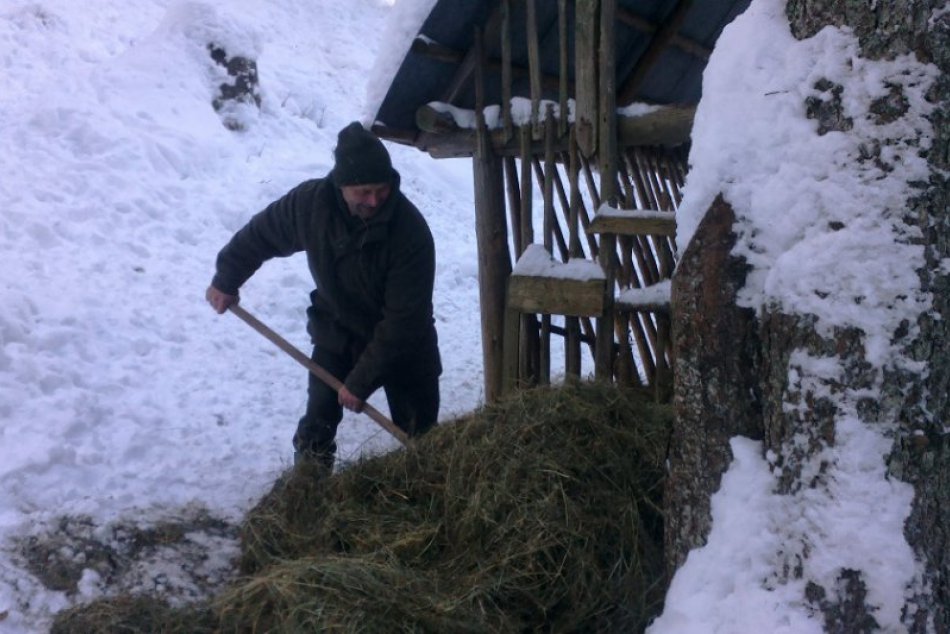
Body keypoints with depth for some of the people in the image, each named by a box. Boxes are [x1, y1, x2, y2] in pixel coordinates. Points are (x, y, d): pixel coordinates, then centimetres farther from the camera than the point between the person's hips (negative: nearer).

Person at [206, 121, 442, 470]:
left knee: (420, 434, 2)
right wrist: (226, 279, 8)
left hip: (403, 341, -2)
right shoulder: (310, 202, -21)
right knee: (318, 422, -3)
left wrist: (362, 379, -27)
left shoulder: (411, 232, -31)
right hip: (337, 333, 2)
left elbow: (403, 320, -28)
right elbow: (260, 233, 1)